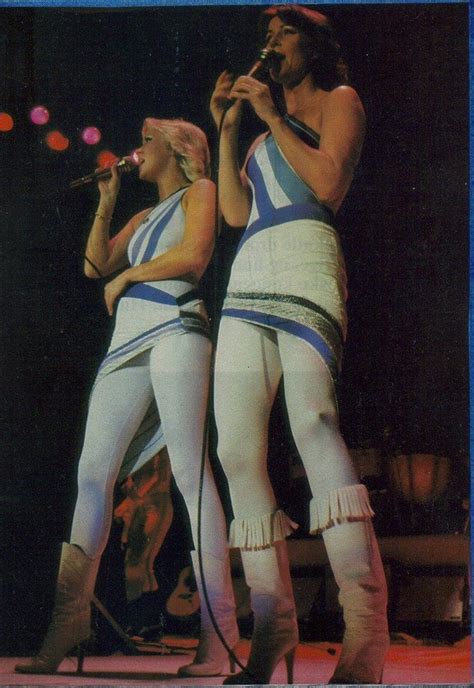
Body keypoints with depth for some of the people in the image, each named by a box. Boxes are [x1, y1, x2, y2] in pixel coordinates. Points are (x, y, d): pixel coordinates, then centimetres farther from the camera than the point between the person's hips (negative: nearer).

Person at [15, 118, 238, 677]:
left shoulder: (198, 191, 10)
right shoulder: (142, 218, 31)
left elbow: (194, 256, -6)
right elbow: (95, 265, 24)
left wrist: (126, 275, 4)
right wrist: (106, 202, 22)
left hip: (174, 331, -7)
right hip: (127, 343, 8)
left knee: (189, 471, -17)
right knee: (93, 473, -5)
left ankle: (217, 627, -21)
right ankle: (69, 618, -8)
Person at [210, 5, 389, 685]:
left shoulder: (338, 100, 13)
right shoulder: (266, 134, 31)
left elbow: (328, 183, -4)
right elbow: (234, 211, 19)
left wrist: (272, 118, 0)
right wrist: (229, 129, 18)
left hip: (303, 262, -8)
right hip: (248, 283, 8)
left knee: (312, 418, -29)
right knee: (236, 447, -6)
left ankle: (365, 623, -38)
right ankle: (274, 624, -3)